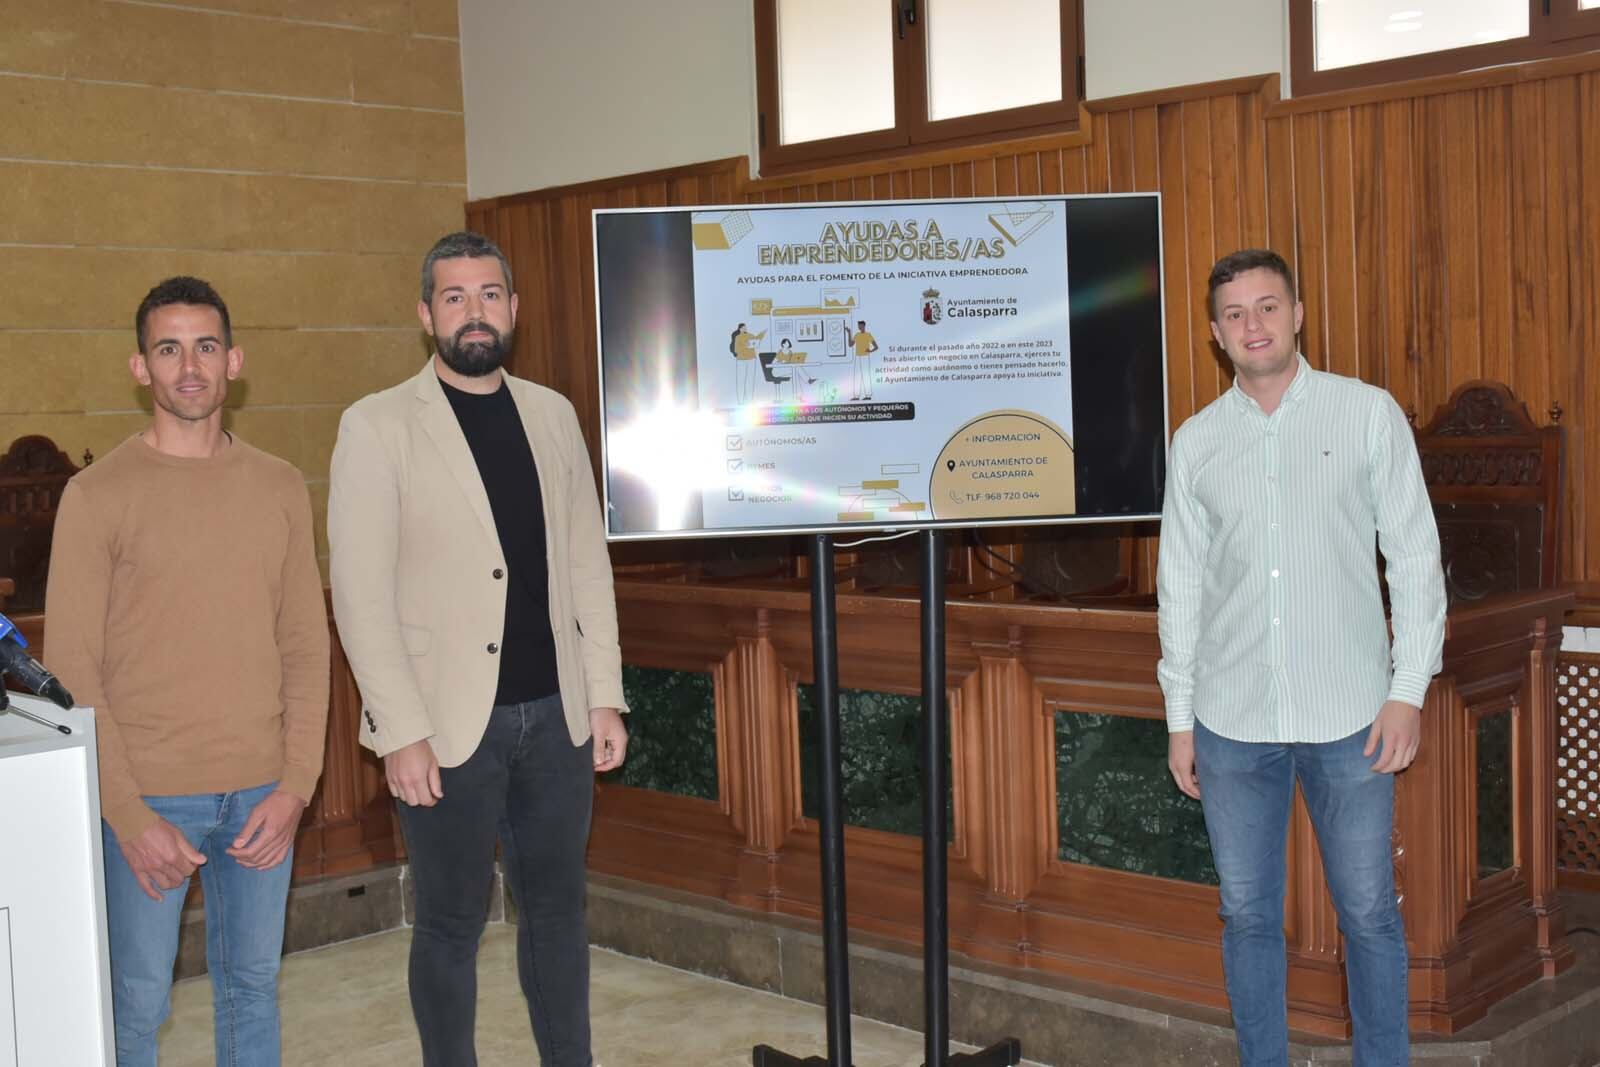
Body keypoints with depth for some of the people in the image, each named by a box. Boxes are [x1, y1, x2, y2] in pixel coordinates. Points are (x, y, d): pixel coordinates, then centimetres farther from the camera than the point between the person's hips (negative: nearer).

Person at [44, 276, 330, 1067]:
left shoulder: (280, 488, 6)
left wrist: (294, 786, -3)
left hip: (261, 793, 3)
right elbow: (71, 670, -7)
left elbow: (305, 646, 6)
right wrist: (129, 816, -12)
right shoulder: (97, 495, -5)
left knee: (252, 986, 14)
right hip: (150, 795, -3)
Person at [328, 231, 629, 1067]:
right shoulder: (377, 426, -6)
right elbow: (360, 594, -10)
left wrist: (605, 695, 6)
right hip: (450, 722, -4)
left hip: (556, 714, 4)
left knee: (557, 909, 14)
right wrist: (401, 730, -14)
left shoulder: (553, 415, 8)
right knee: (450, 925, 8)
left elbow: (587, 565, 10)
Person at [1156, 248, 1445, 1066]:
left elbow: (1414, 554, 1)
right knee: (1248, 914, 8)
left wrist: (1409, 689, -6)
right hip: (1233, 721, 2)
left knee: (1367, 912, 4)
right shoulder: (1196, 441, 7)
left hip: (1349, 718, -2)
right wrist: (1179, 717, 8)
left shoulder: (1368, 413, 2)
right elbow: (1181, 582, 10)